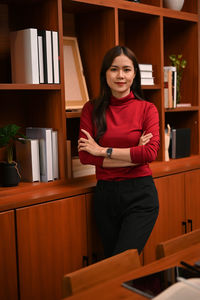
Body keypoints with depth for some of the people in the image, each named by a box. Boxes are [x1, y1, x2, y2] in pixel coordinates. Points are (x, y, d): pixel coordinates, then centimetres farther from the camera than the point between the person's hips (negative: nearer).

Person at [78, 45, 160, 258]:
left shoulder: (147, 109, -1)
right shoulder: (92, 109, 3)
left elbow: (150, 152, -15)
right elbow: (84, 156, -8)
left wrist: (103, 150, -12)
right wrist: (134, 155, -11)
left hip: (140, 194, -2)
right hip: (105, 194, 3)